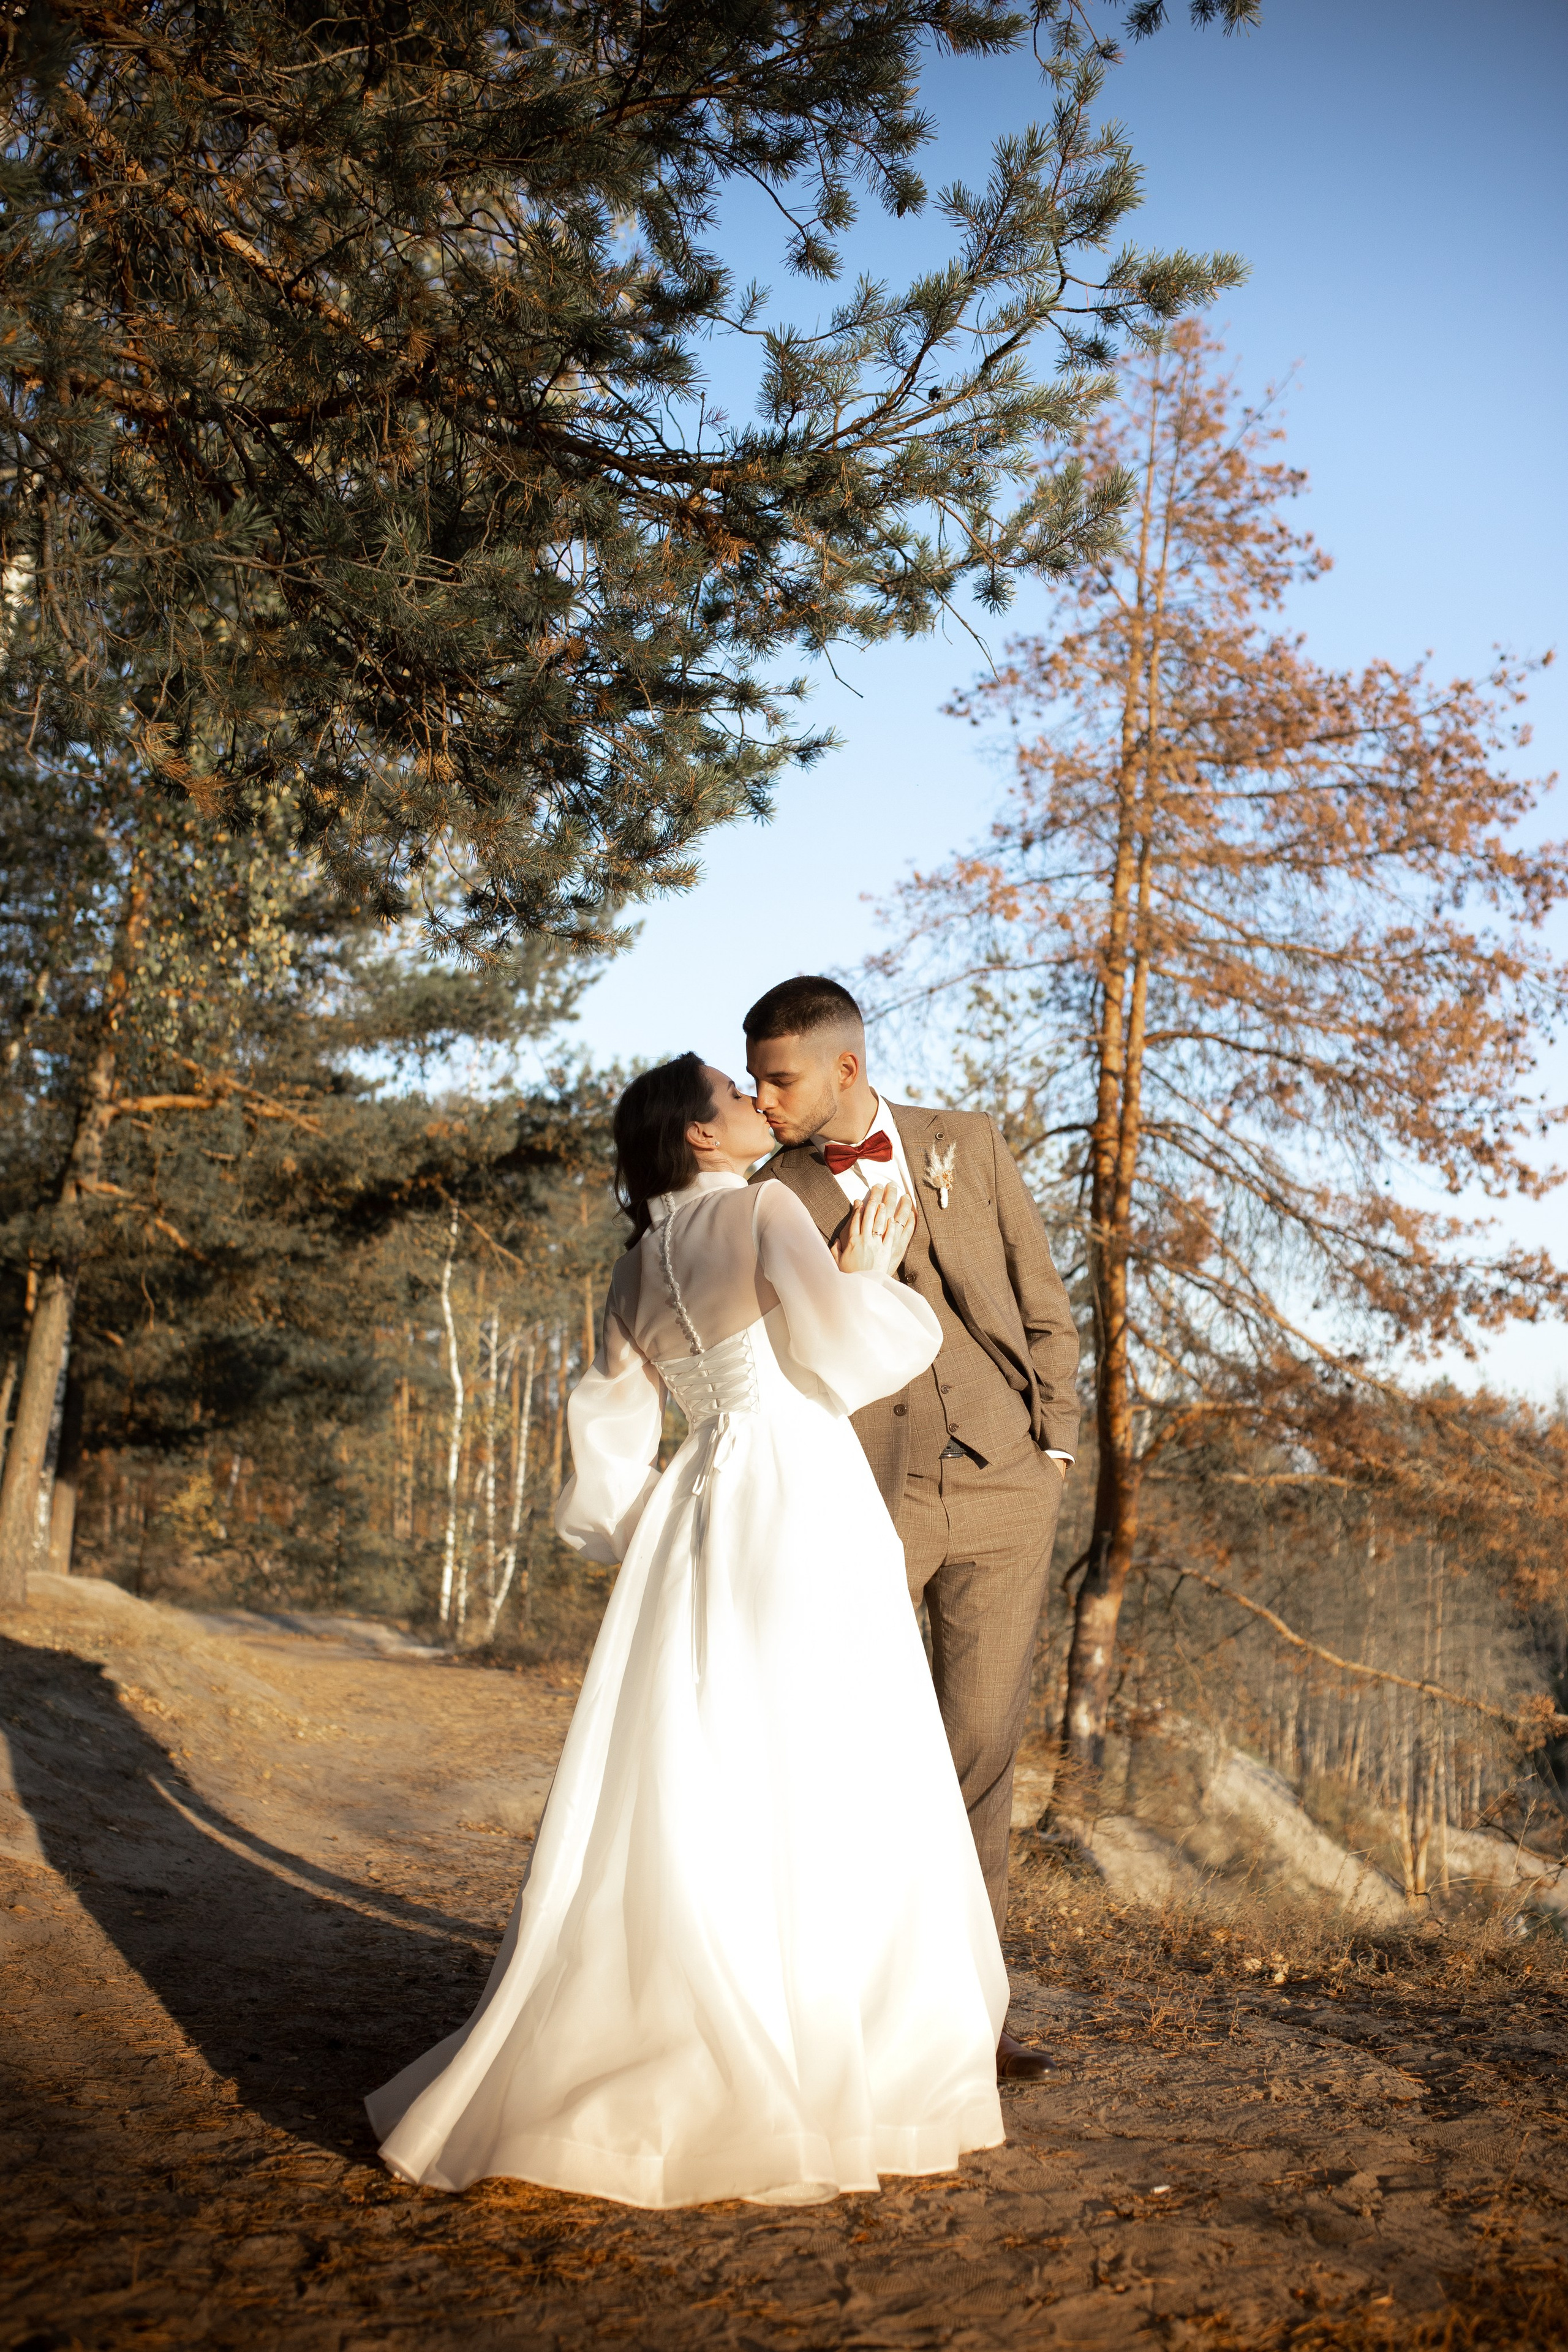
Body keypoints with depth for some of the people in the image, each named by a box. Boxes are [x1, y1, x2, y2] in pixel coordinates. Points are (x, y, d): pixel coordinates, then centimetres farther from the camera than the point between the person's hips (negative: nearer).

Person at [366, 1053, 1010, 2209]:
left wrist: (639, 1533, 28)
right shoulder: (765, 1212, -4)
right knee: (814, 1794, -1)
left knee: (686, 1801, 10)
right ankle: (812, 2083, 3)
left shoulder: (640, 1268, 16)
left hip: (696, 1515, 7)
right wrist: (869, 1275, 8)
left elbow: (613, 1425, 18)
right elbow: (846, 1355, -9)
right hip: (802, 1508, -7)